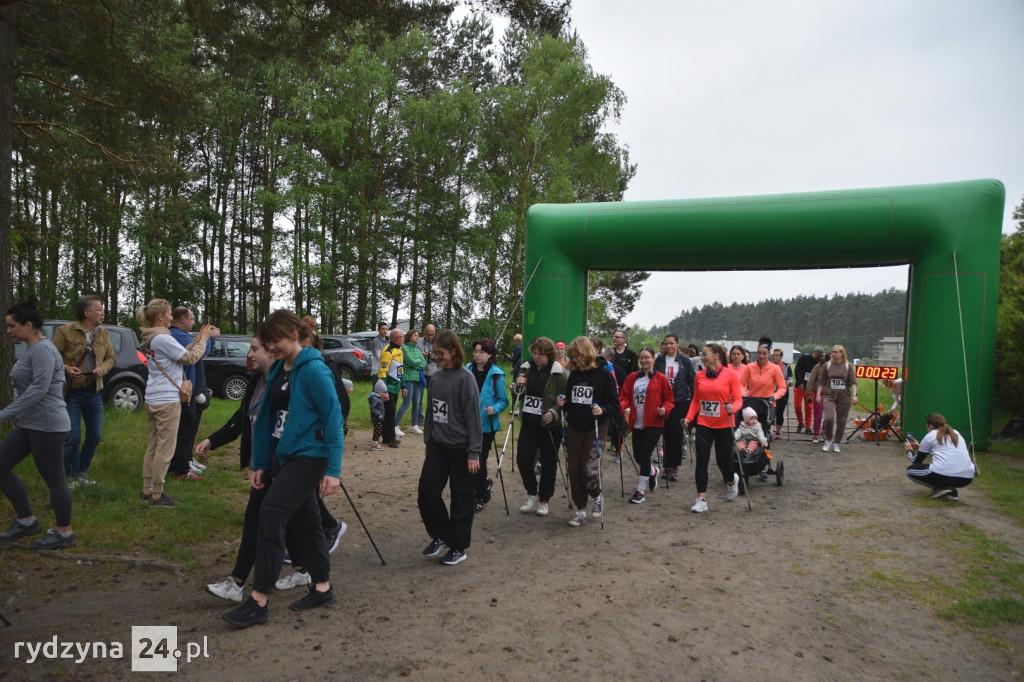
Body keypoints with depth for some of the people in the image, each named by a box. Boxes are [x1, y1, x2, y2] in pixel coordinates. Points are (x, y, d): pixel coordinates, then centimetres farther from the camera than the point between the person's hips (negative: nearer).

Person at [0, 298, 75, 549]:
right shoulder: (31, 349, 14)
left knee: (53, 480, 0)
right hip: (30, 424, 10)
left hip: (47, 425, -10)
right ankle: (26, 521, 20)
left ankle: (64, 533, 13)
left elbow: (39, 389, -25)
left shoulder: (43, 349, -16)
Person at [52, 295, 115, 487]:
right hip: (72, 393, -5)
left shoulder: (104, 334, 9)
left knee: (95, 436, 10)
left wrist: (103, 368, -5)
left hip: (94, 393, 5)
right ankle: (71, 477, 14)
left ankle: (82, 473, 27)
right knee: (73, 438, -3)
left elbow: (110, 357, 15)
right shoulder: (64, 332, -7)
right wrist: (66, 369, -22)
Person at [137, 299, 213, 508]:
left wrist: (197, 339, 8)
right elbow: (190, 358, -13)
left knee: (153, 445, 16)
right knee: (165, 448, -2)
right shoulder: (162, 338, -17)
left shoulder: (151, 339, 12)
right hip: (167, 401, -10)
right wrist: (203, 340, -1)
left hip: (152, 399, 10)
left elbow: (181, 353, 10)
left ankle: (147, 490, 23)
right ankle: (157, 495, 3)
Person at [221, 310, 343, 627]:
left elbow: (333, 418, -17)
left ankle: (259, 601, -3)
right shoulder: (278, 370, 9)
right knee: (302, 521, 14)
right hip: (283, 456, 8)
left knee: (271, 514, -13)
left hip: (308, 456, -8)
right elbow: (268, 419, 14)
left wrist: (333, 470, -20)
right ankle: (322, 588, 28)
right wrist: (260, 464, 13)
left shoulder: (314, 370, -15)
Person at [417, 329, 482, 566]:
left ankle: (458, 548, 19)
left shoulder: (465, 379, -12)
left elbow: (473, 417, -13)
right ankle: (440, 536, 23)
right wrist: (427, 442, 15)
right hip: (438, 446, 6)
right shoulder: (436, 377, 7)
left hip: (460, 448, -6)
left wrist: (474, 453, -15)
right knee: (426, 491, 2)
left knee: (460, 498, 5)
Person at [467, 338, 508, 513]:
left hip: (487, 424, -4)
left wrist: (494, 409, -23)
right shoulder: (467, 371, 4)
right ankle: (484, 485, 38)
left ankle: (478, 498, 19)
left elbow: (503, 400, -6)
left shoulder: (496, 375, -9)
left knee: (479, 459, 4)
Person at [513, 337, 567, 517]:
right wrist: (518, 386, -7)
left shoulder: (559, 373, -10)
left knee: (548, 464, 7)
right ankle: (532, 495, 21)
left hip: (550, 425, -4)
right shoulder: (526, 368, 4)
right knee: (523, 459, -1)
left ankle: (544, 500, 24)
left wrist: (554, 412, -24)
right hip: (529, 422, 4)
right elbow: (519, 394, 14)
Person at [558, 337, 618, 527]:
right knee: (573, 470, 4)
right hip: (574, 428, 5)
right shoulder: (573, 375, 8)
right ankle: (581, 510, 20)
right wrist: (563, 403, -3)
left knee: (589, 470, -11)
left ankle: (597, 497, 21)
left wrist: (603, 410, -26)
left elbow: (614, 404, -8)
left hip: (595, 428, -5)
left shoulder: (603, 375, -7)